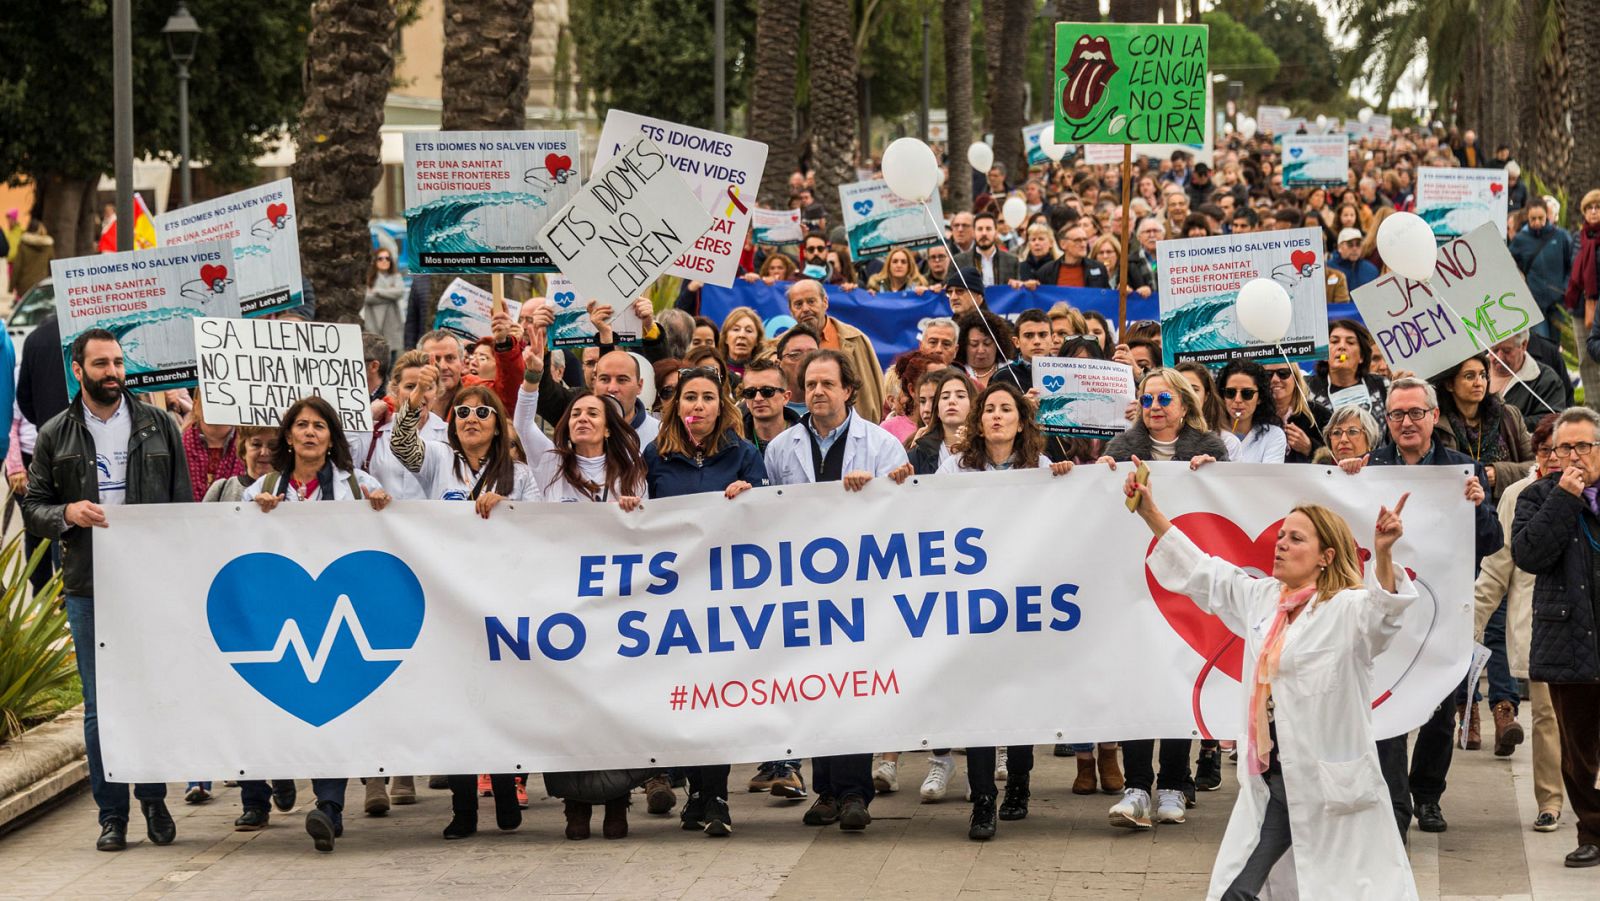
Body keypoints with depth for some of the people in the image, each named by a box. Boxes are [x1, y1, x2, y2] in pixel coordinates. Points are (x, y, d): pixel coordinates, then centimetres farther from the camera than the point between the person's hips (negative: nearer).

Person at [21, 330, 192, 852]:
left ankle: (154, 800, 19)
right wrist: (67, 514, -13)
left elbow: (184, 501, 8)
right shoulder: (55, 435, 8)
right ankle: (112, 814, 8)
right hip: (88, 588, 0)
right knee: (100, 707, 2)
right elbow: (32, 508, 9)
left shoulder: (158, 427, 8)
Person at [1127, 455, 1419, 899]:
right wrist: (1150, 513, 16)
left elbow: (1385, 608, -33)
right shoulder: (1262, 598, 9)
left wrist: (1383, 553, -52)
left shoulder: (1349, 609, -12)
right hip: (1270, 779, 7)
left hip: (1330, 781, -7)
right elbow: (1201, 572, 19)